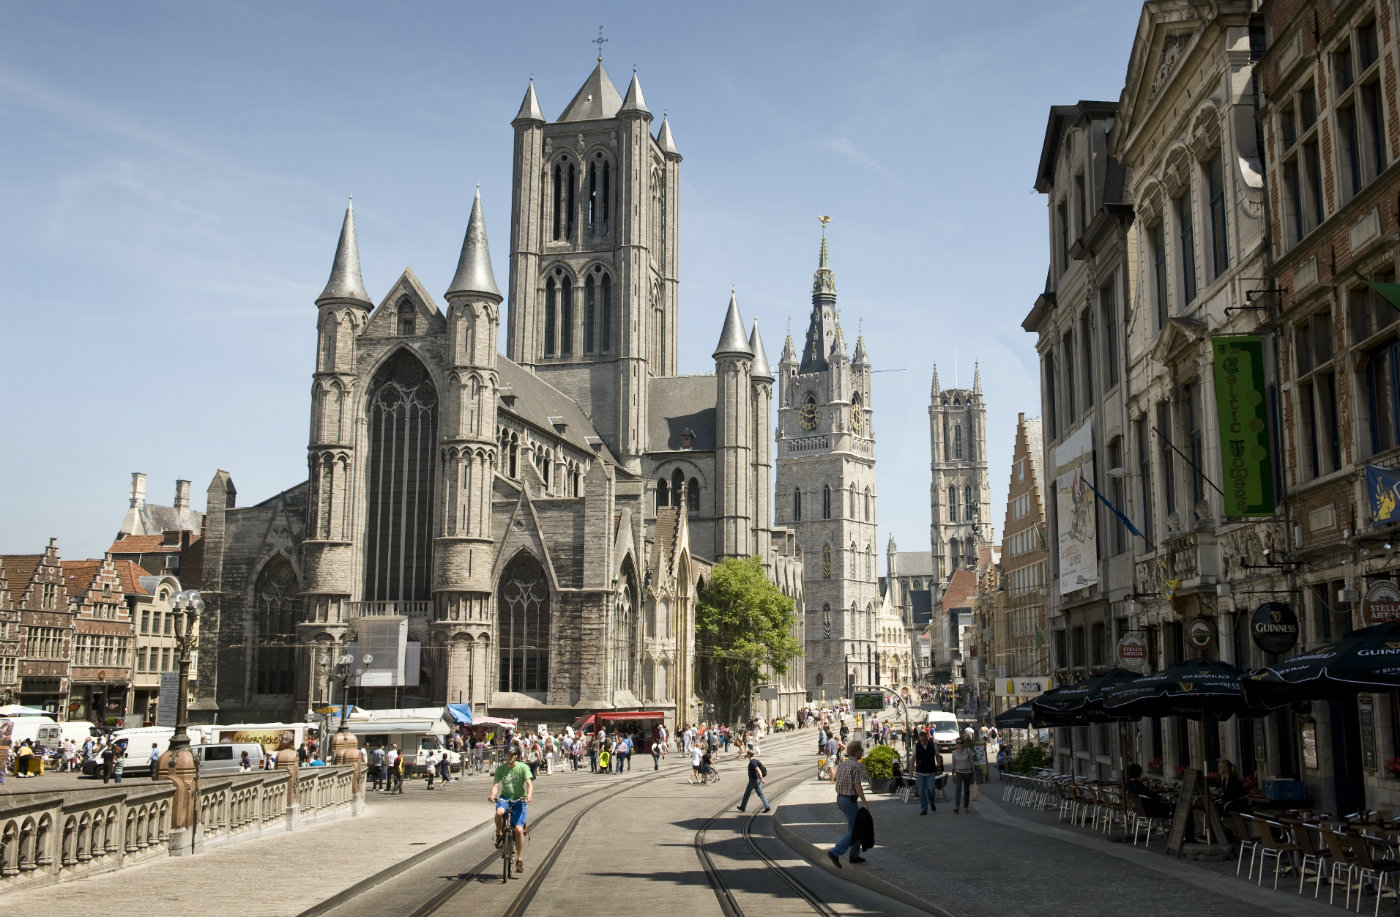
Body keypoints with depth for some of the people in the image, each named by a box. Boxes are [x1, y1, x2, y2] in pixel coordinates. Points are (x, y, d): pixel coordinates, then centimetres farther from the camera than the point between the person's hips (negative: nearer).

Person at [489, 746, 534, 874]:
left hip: (519, 799, -1)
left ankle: (519, 859, -1)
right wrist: (492, 795, -26)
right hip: (504, 798, 2)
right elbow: (495, 784, -4)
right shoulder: (501, 769, 3)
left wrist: (529, 795, -34)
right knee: (499, 812, -34)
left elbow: (529, 783, -13)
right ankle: (499, 835, -6)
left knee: (519, 829, -14)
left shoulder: (523, 768, -4)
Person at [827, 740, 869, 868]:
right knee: (853, 831, -2)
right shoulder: (857, 766, -16)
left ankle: (855, 855, 24)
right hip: (850, 800, -9)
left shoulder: (842, 765, 10)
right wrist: (864, 803, -16)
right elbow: (858, 786, -22)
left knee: (855, 826, 20)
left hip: (840, 799, 9)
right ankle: (835, 852, -15)